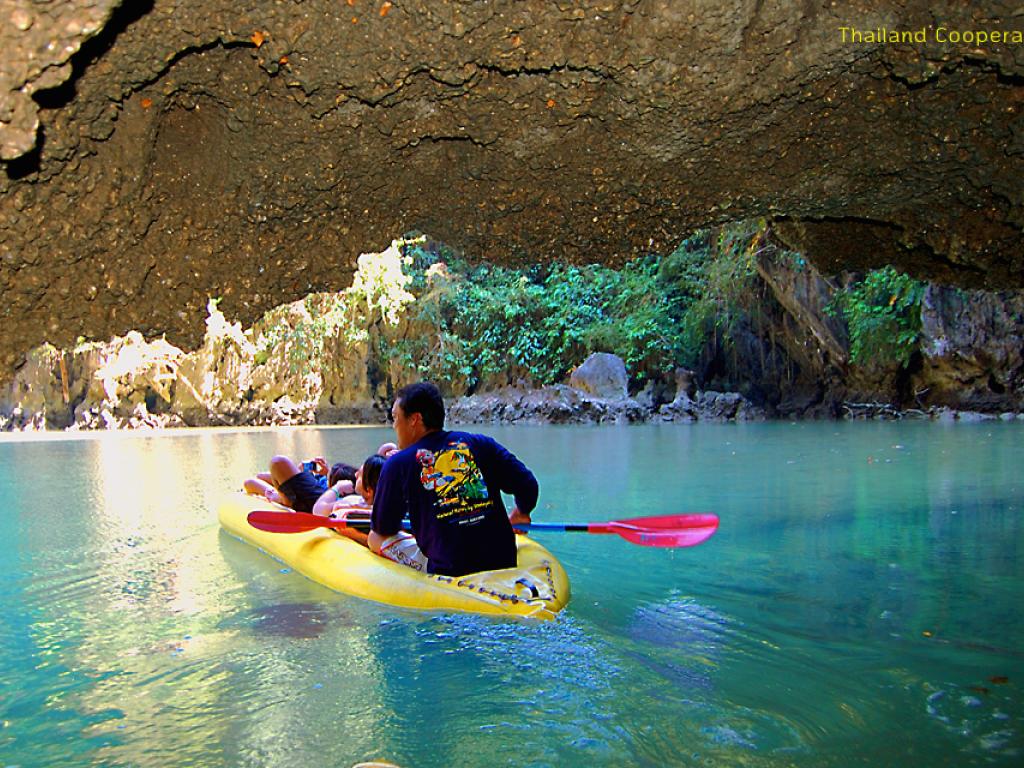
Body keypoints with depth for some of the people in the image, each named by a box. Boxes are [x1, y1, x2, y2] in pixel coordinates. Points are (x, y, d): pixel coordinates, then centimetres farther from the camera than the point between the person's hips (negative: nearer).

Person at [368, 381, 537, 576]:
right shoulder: (480, 444, 5)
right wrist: (520, 514, 25)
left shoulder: (397, 464, -1)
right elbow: (528, 485, 3)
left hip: (448, 572, -5)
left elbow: (382, 530, 8)